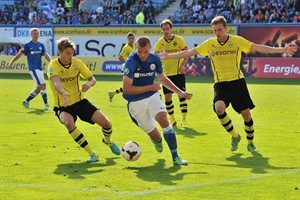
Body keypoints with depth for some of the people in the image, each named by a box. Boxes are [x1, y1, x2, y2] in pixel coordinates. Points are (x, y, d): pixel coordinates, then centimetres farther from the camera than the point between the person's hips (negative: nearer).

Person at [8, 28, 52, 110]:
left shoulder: (41, 45, 10)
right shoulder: (27, 45, -3)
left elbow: (46, 55, 2)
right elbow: (19, 54, 4)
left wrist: (51, 62, -17)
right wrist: (11, 62, 10)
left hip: (40, 68, 6)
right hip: (33, 68, -6)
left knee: (39, 88, 9)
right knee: (43, 85, -17)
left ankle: (26, 101, 25)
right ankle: (46, 104, -15)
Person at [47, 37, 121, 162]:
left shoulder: (77, 63, -3)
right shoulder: (53, 66, -17)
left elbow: (92, 79, 5)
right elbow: (56, 82, -37)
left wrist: (88, 84, -20)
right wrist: (64, 93, -59)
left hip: (79, 101, 4)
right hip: (62, 106, -3)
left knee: (105, 123, -11)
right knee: (68, 122, -38)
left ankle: (107, 141, 29)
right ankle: (92, 154, -23)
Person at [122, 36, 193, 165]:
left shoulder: (155, 59, -4)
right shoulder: (131, 62, -21)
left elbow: (163, 79, 15)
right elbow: (126, 88, -25)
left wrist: (180, 92, 11)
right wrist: (150, 87, -21)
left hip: (152, 96, 3)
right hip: (136, 103, -3)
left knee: (163, 119, -26)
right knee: (154, 136, 3)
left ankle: (175, 157, -17)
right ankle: (158, 141, 45)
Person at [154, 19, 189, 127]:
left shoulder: (179, 40, -5)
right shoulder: (159, 42, 1)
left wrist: (183, 65, -17)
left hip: (178, 73, -2)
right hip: (166, 73, 2)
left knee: (181, 95, -7)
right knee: (167, 97, 3)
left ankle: (184, 119, 1)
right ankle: (172, 119, 20)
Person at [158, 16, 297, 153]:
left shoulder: (237, 41, -2)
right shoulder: (210, 44, 3)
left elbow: (258, 48, -5)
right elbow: (188, 53, 9)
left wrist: (283, 50, -14)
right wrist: (167, 56, 7)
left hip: (237, 81, 0)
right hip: (220, 84, 0)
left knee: (246, 113, 0)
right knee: (219, 108, -26)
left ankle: (250, 143, 25)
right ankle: (234, 136, -2)